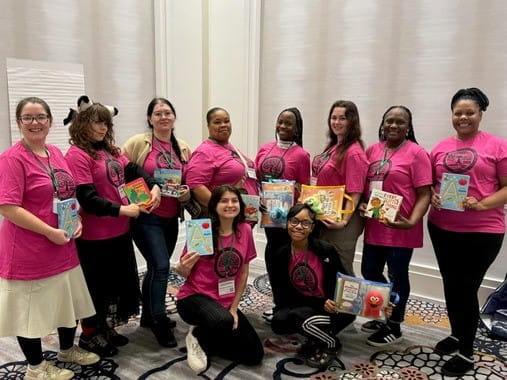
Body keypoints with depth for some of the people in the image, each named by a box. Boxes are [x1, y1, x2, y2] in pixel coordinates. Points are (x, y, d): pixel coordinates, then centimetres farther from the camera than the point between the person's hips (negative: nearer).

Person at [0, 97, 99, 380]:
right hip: (28, 251, -7)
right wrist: (50, 232, -21)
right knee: (30, 309, 7)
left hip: (64, 246, 8)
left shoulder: (56, 153, 8)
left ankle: (68, 349, 41)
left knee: (68, 300, 19)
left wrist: (77, 220, 1)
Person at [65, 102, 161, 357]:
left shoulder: (109, 150, 10)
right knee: (97, 286, 7)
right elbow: (87, 199, -21)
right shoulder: (77, 155, -15)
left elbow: (133, 170, 5)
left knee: (121, 281, 18)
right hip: (95, 237, -8)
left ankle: (106, 329, 36)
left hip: (120, 231, 9)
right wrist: (122, 210, -22)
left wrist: (154, 187, -13)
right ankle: (90, 335, 28)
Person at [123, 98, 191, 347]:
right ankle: (159, 321, 5)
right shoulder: (138, 143, -6)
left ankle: (148, 315, 33)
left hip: (171, 217, 6)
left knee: (156, 267, 16)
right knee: (161, 267, -12)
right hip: (147, 216, -5)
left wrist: (187, 192, -3)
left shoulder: (183, 148, 9)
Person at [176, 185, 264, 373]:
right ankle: (198, 337, -2)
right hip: (195, 296, -5)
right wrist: (183, 267, -31)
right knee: (223, 322, -38)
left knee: (255, 355, -2)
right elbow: (183, 272, -6)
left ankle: (206, 343, 18)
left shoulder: (245, 230, -4)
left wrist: (233, 309, 1)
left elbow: (244, 272, 4)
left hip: (227, 303, 5)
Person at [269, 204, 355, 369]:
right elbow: (283, 293, -7)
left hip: (331, 307, -2)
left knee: (298, 316, -30)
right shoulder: (281, 255, -6)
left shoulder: (326, 250, -13)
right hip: (299, 305, 3)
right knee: (278, 322, -26)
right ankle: (317, 337, 0)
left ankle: (330, 344, -1)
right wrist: (321, 304, -18)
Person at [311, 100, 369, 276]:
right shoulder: (333, 147, 10)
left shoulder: (353, 152, -17)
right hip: (324, 217, 9)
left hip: (340, 221, -9)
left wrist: (344, 221, -22)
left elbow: (355, 193, -19)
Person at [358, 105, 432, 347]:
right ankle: (383, 316, 37)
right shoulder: (372, 150, 9)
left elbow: (424, 194, -11)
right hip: (374, 225, 6)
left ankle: (394, 327, 25)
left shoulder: (416, 153, -9)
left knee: (397, 276, 7)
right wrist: (361, 204, -2)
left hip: (400, 228, -6)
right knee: (370, 272, 15)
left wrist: (411, 222, -23)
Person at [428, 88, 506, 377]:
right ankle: (456, 334, 38)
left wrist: (481, 204, -21)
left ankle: (467, 353, 18)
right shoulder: (440, 148, 8)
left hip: (482, 231, -5)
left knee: (467, 288, 1)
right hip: (442, 228, 5)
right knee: (451, 285, 17)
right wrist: (432, 197, -6)